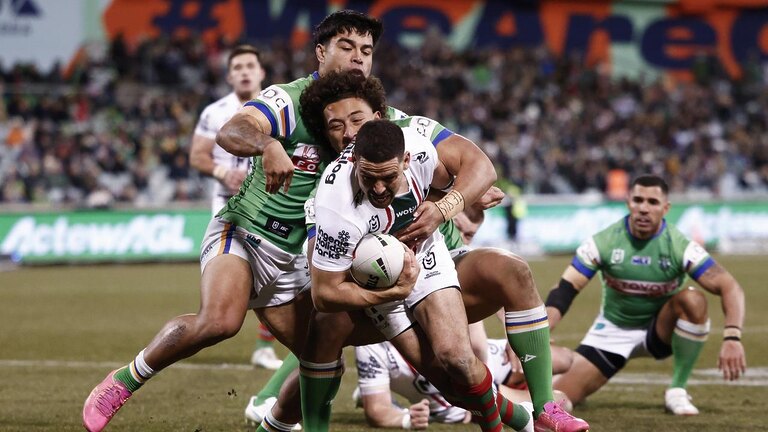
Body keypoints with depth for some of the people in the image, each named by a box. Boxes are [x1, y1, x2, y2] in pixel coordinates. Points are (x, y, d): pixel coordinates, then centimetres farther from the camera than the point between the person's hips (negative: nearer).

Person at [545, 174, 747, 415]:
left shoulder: (680, 247, -19)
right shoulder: (603, 242, -16)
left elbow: (729, 288, -26)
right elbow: (564, 291, -17)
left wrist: (732, 338, -43)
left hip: (660, 331, -1)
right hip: (612, 331, 1)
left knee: (693, 300, -33)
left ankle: (677, 392, -19)